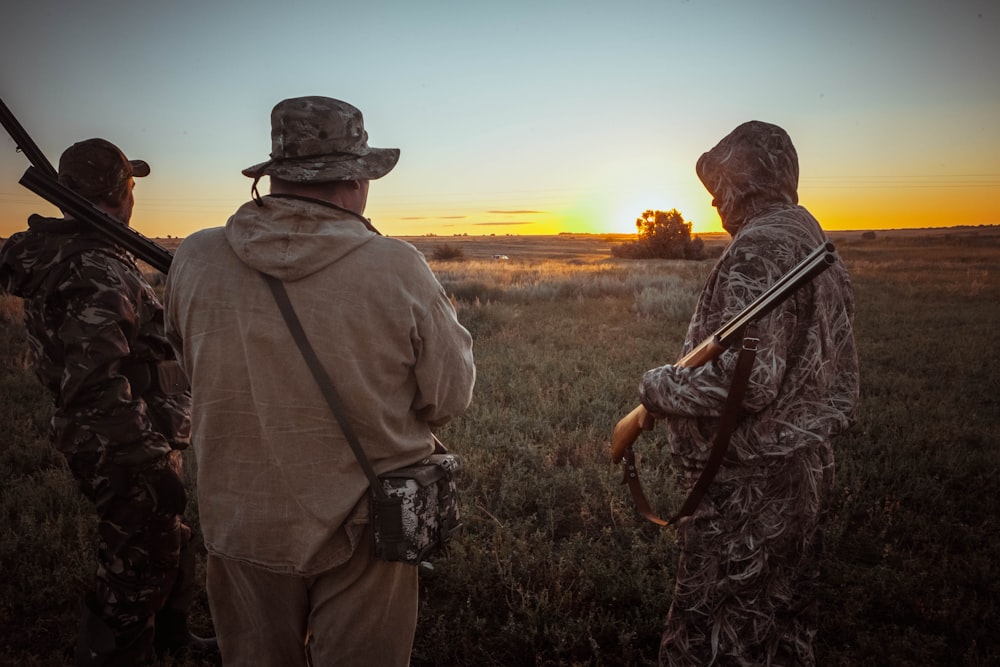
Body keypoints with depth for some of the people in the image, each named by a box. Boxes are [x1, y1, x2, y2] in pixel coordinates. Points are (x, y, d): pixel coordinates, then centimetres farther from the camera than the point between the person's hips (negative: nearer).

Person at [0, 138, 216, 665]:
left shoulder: (62, 252, 6)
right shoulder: (97, 274, -26)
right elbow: (97, 388, -32)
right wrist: (150, 466, -29)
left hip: (121, 445, 11)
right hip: (125, 450, -11)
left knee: (168, 542, 27)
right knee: (138, 569, 5)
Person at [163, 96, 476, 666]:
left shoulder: (196, 261, -11)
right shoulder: (398, 269, -20)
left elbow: (195, 368, 6)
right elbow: (451, 398, -10)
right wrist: (444, 318, 6)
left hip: (242, 526, 3)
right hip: (362, 531, -2)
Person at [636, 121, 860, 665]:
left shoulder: (759, 249, -18)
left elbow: (746, 376, -27)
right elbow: (838, 378, 16)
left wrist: (657, 387, -13)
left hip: (747, 482, -10)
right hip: (806, 471, 10)